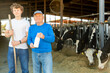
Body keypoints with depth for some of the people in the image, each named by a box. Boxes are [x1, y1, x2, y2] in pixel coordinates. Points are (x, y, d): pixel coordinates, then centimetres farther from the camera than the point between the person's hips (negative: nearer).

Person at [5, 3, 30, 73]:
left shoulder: (26, 22, 1)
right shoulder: (10, 22, 11)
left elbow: (28, 36, -3)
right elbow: (6, 34, 15)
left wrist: (19, 42, -18)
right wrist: (9, 34, -8)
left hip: (23, 48, -2)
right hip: (12, 48, 2)